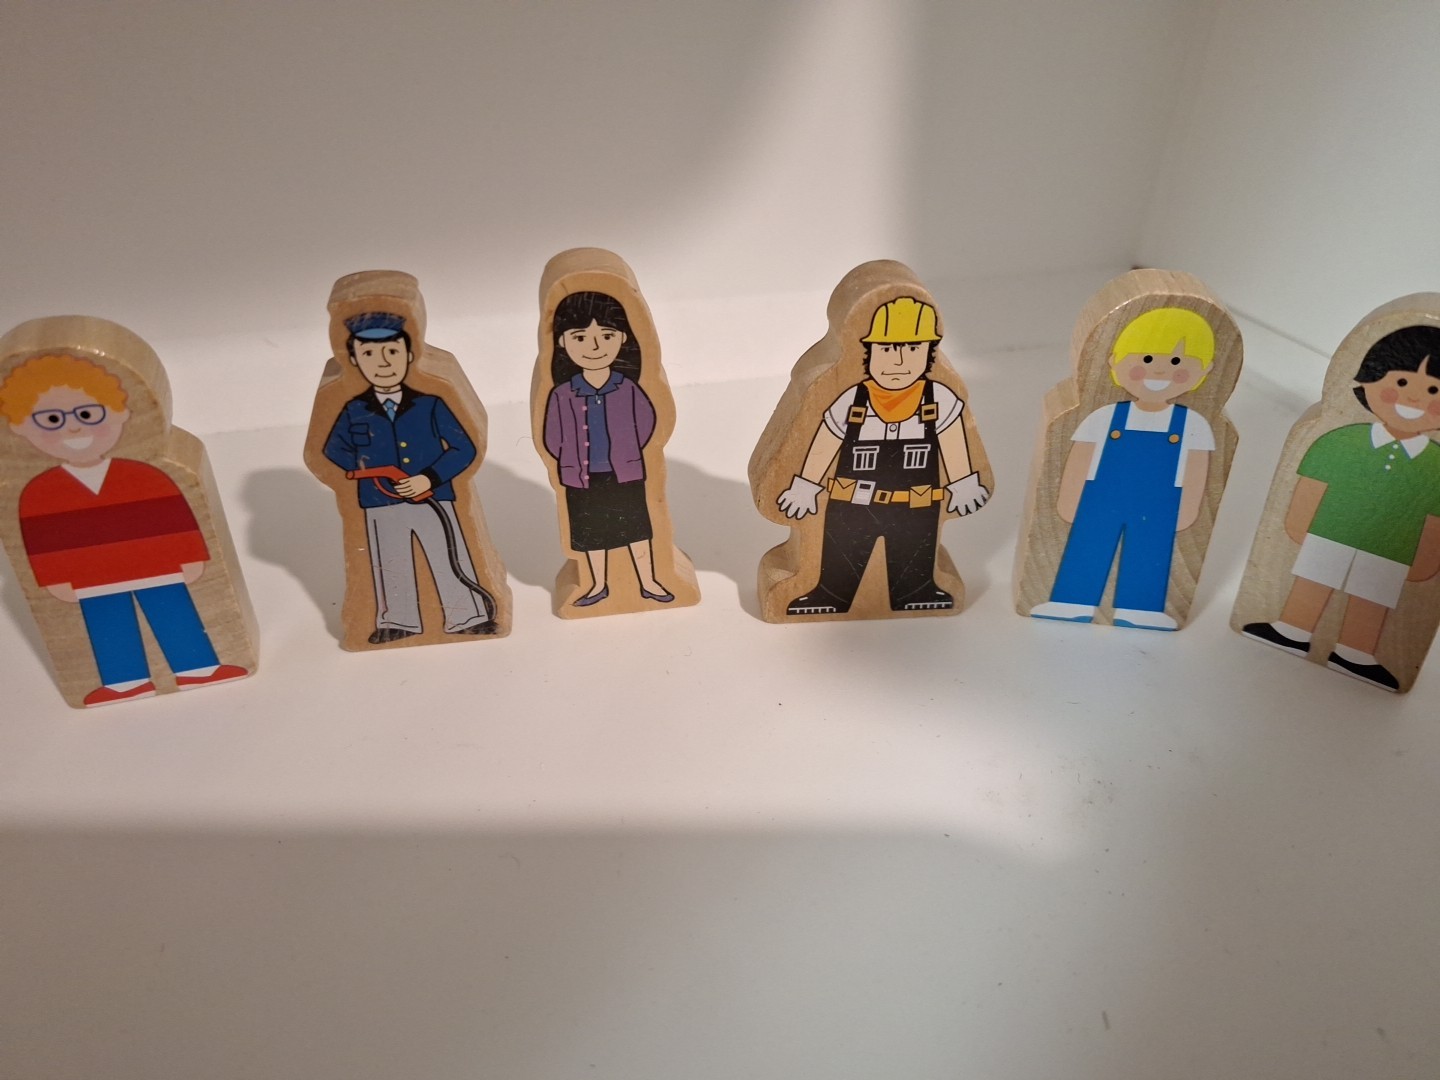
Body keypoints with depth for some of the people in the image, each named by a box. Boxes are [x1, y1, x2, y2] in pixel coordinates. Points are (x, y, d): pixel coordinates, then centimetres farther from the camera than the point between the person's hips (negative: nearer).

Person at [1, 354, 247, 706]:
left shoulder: (146, 476, -12)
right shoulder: (38, 493, -9)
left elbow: (179, 520, -6)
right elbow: (40, 541, -2)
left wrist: (192, 559, -3)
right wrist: (56, 580, 1)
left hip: (160, 574, -1)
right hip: (93, 587, 1)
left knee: (179, 623, 10)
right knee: (110, 635, 14)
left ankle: (197, 670, 24)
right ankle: (127, 681, 30)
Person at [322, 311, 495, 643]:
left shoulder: (431, 406, -2)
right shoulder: (354, 412, 2)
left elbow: (464, 449, -5)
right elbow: (333, 450, 16)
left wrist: (429, 479, -16)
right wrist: (358, 466, -5)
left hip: (433, 501, -2)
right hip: (383, 508, 2)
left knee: (450, 564, 3)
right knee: (392, 569, 14)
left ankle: (468, 617, 18)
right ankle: (397, 623, 30)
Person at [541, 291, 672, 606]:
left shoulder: (628, 388, -8)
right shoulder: (562, 395, -10)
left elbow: (646, 421, 5)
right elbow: (553, 437, 0)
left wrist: (629, 452, 5)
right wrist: (573, 462, 1)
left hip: (626, 474, 0)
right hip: (583, 478, 1)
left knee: (636, 527, 8)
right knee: (592, 532, 13)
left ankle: (648, 582, 22)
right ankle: (599, 585, 30)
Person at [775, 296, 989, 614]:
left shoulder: (939, 400, -15)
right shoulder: (852, 401, -16)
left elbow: (953, 446, -2)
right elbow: (823, 447, -5)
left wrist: (963, 485, 4)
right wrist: (804, 488, 0)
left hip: (916, 510, 1)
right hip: (850, 508, 0)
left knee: (914, 575, 22)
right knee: (838, 573, 14)